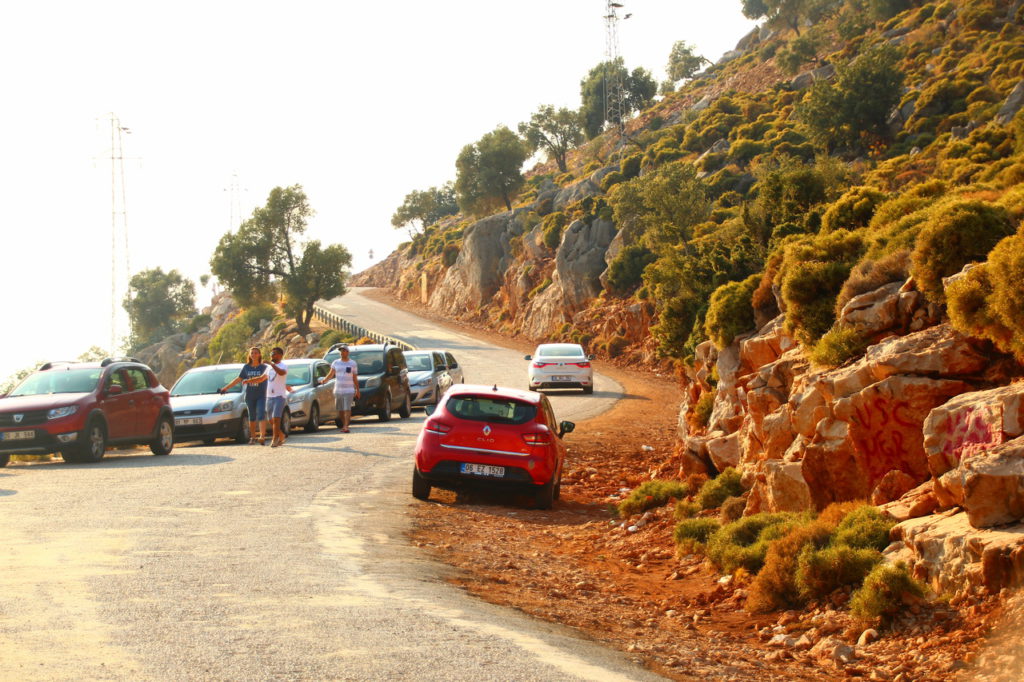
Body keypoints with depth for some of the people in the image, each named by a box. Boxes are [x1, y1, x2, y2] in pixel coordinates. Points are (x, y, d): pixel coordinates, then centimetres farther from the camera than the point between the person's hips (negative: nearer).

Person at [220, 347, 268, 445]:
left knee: (261, 415, -16)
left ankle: (262, 436, -27)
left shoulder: (264, 367, 0)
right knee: (252, 417, 8)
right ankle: (252, 437, 15)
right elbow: (238, 379, 16)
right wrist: (226, 388, 16)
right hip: (249, 396, 4)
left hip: (261, 395, -4)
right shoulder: (246, 367, 10)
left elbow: (262, 378, -15)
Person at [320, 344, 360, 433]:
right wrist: (324, 380, -17)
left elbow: (355, 378, 8)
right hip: (338, 391, 3)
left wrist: (357, 390, 7)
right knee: (340, 410, 5)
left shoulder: (352, 364, 5)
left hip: (348, 391, -3)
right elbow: (331, 374, 2)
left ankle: (346, 426, -18)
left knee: (347, 409, -12)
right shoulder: (336, 363, 9)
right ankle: (343, 425, 19)